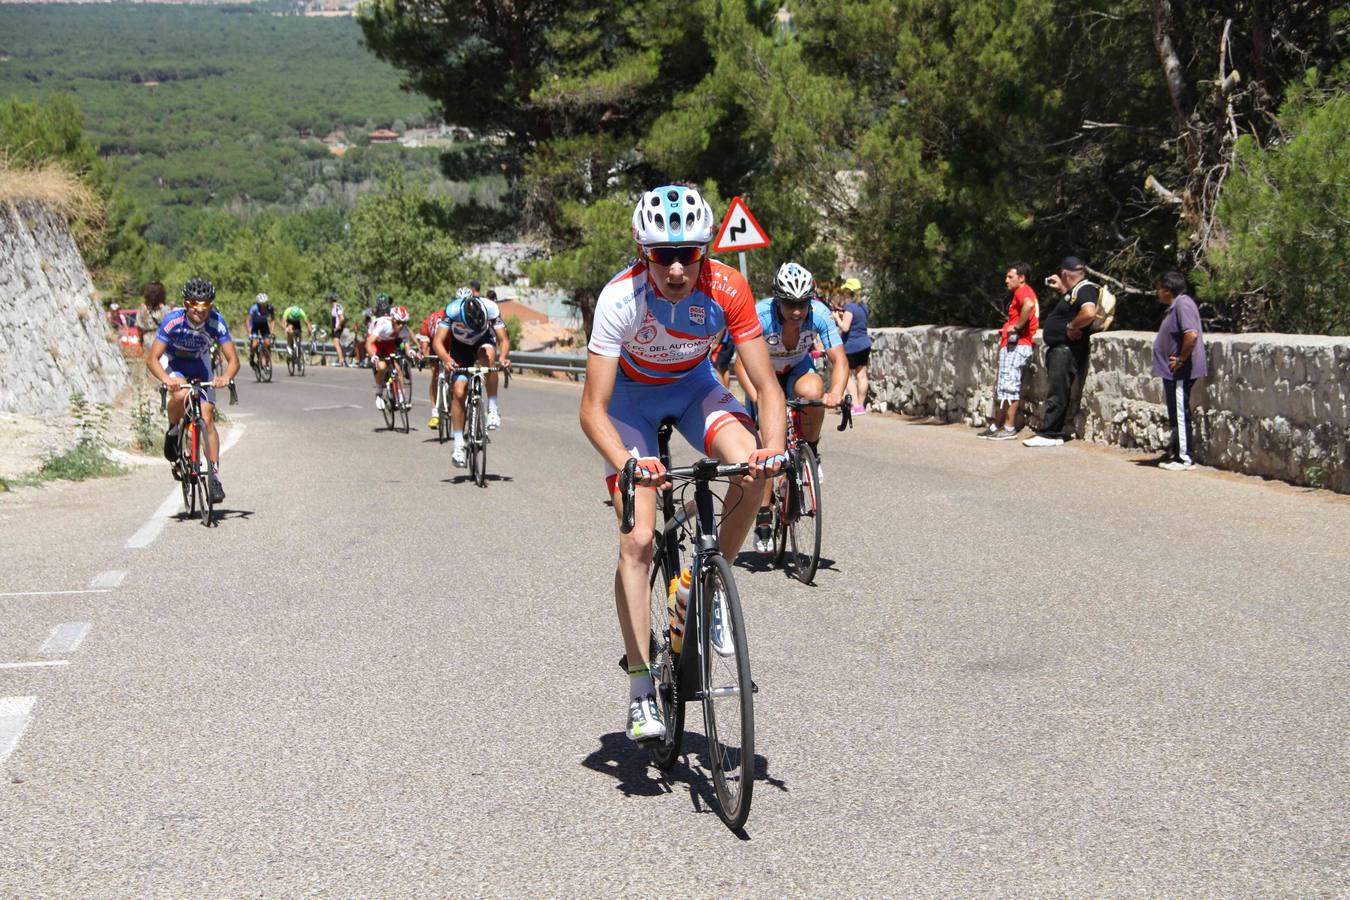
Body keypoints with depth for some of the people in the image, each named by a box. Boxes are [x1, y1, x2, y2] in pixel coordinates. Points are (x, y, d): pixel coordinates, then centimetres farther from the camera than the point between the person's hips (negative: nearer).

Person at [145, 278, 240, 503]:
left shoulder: (217, 321, -25)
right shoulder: (173, 321, -30)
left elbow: (233, 360, -24)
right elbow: (152, 358, -29)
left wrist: (225, 377, -46)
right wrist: (166, 379, -48)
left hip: (200, 368, 2)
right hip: (174, 365, -2)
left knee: (207, 417, -13)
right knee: (180, 395, -35)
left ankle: (214, 476, -8)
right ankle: (173, 431, -4)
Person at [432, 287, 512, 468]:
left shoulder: (491, 309, -33)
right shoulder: (452, 310, -35)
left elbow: (503, 339, -31)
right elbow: (438, 342, -36)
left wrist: (503, 357, -51)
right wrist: (446, 359, -55)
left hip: (483, 341, 0)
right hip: (460, 346, 0)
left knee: (489, 356, -36)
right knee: (459, 391, -13)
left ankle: (493, 409, -22)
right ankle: (458, 445, -6)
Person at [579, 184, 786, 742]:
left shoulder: (727, 289, -28)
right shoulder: (620, 298, -33)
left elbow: (767, 385, -24)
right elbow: (593, 409, -33)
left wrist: (774, 446, -43)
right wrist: (626, 465, -51)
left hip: (694, 385, 2)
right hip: (632, 394, -2)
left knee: (752, 467, -29)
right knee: (638, 541, -12)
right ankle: (641, 690, -3)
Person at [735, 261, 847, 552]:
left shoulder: (819, 314, -27)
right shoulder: (760, 315, -32)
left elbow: (839, 359, -29)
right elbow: (742, 363, -35)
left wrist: (836, 392, -49)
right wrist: (757, 397, -52)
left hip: (798, 369, 1)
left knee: (812, 392, -35)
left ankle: (810, 451, -9)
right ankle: (763, 519, -2)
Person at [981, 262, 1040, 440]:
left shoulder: (1023, 291, -10)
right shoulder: (1022, 293, 22)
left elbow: (1029, 305, -32)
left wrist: (1017, 326, -23)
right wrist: (1007, 328, 15)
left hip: (1016, 346, -11)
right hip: (1011, 346, 11)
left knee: (1009, 386, -9)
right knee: (1001, 388, 12)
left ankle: (1009, 428, -6)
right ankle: (997, 425, 16)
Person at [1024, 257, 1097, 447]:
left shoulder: (1085, 289, -14)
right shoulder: (1075, 290, 16)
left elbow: (1089, 312, -33)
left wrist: (1071, 326, -21)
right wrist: (1060, 288, 27)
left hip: (1067, 350, -11)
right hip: (1058, 348, 11)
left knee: (1058, 394, -8)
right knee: (1060, 393, 13)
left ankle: (1049, 434, -7)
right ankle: (1062, 431, 18)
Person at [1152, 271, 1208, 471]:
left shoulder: (1183, 304, -17)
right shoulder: (1174, 306, 15)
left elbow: (1192, 334, -29)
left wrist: (1181, 360, -21)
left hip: (1180, 373, -10)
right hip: (1173, 373, 10)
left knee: (1180, 414, -5)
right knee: (1176, 415, 16)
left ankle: (1184, 458, 0)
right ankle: (1176, 454, 23)